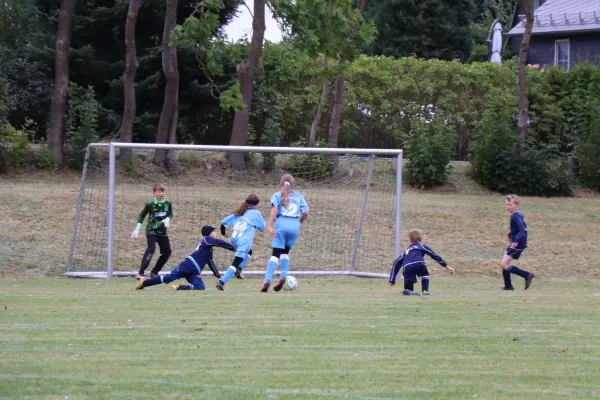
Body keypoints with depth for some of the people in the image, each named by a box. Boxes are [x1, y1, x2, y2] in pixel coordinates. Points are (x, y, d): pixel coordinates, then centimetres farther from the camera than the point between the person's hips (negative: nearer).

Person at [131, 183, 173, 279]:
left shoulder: (167, 204, -3)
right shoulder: (150, 204, -12)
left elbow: (170, 214, 12)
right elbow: (142, 215, -2)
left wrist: (167, 219, -11)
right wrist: (137, 229, -7)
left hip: (162, 232, 5)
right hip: (151, 231, -5)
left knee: (167, 252, 6)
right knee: (151, 250, -21)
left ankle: (154, 272, 21)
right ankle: (140, 274, -21)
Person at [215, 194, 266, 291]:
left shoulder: (238, 213, 17)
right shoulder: (255, 213, 3)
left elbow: (224, 222, 16)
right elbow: (262, 227, 12)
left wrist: (223, 233, 32)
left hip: (234, 239, 6)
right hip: (244, 242, -6)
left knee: (249, 252, 33)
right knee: (236, 263, -7)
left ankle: (238, 269, 10)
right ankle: (221, 282, -20)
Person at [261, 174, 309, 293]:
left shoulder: (277, 195, 12)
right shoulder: (299, 196, 17)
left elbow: (274, 209, -5)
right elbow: (305, 213, 10)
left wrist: (269, 225, -14)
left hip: (281, 224, -2)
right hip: (295, 225, 2)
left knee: (276, 253, -5)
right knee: (285, 252, 18)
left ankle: (267, 280, -19)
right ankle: (283, 276, -1)